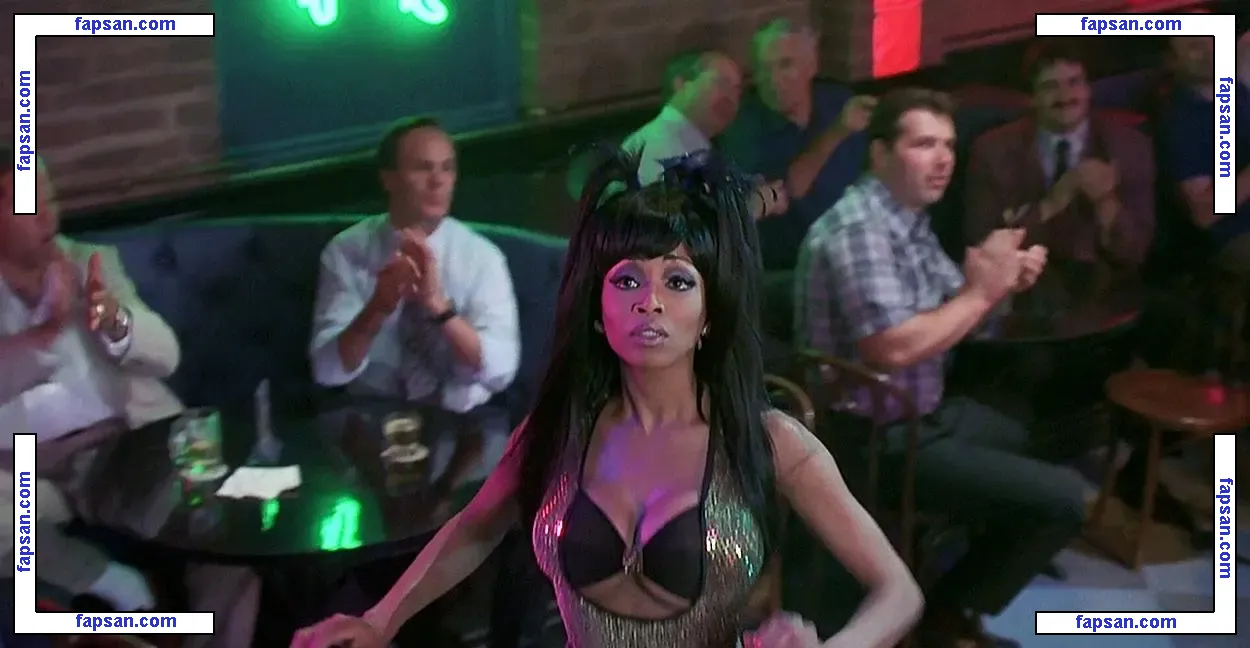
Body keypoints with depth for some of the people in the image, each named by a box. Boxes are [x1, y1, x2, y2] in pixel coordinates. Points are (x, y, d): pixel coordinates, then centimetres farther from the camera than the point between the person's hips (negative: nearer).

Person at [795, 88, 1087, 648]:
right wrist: (980, 292, -20)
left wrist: (1003, 281, -7)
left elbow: (954, 319, 14)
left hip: (922, 413, 11)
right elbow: (894, 349, -33)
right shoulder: (857, 230, -23)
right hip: (876, 440, -11)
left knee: (1031, 440, 31)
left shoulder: (909, 219, 8)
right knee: (1062, 498, -12)